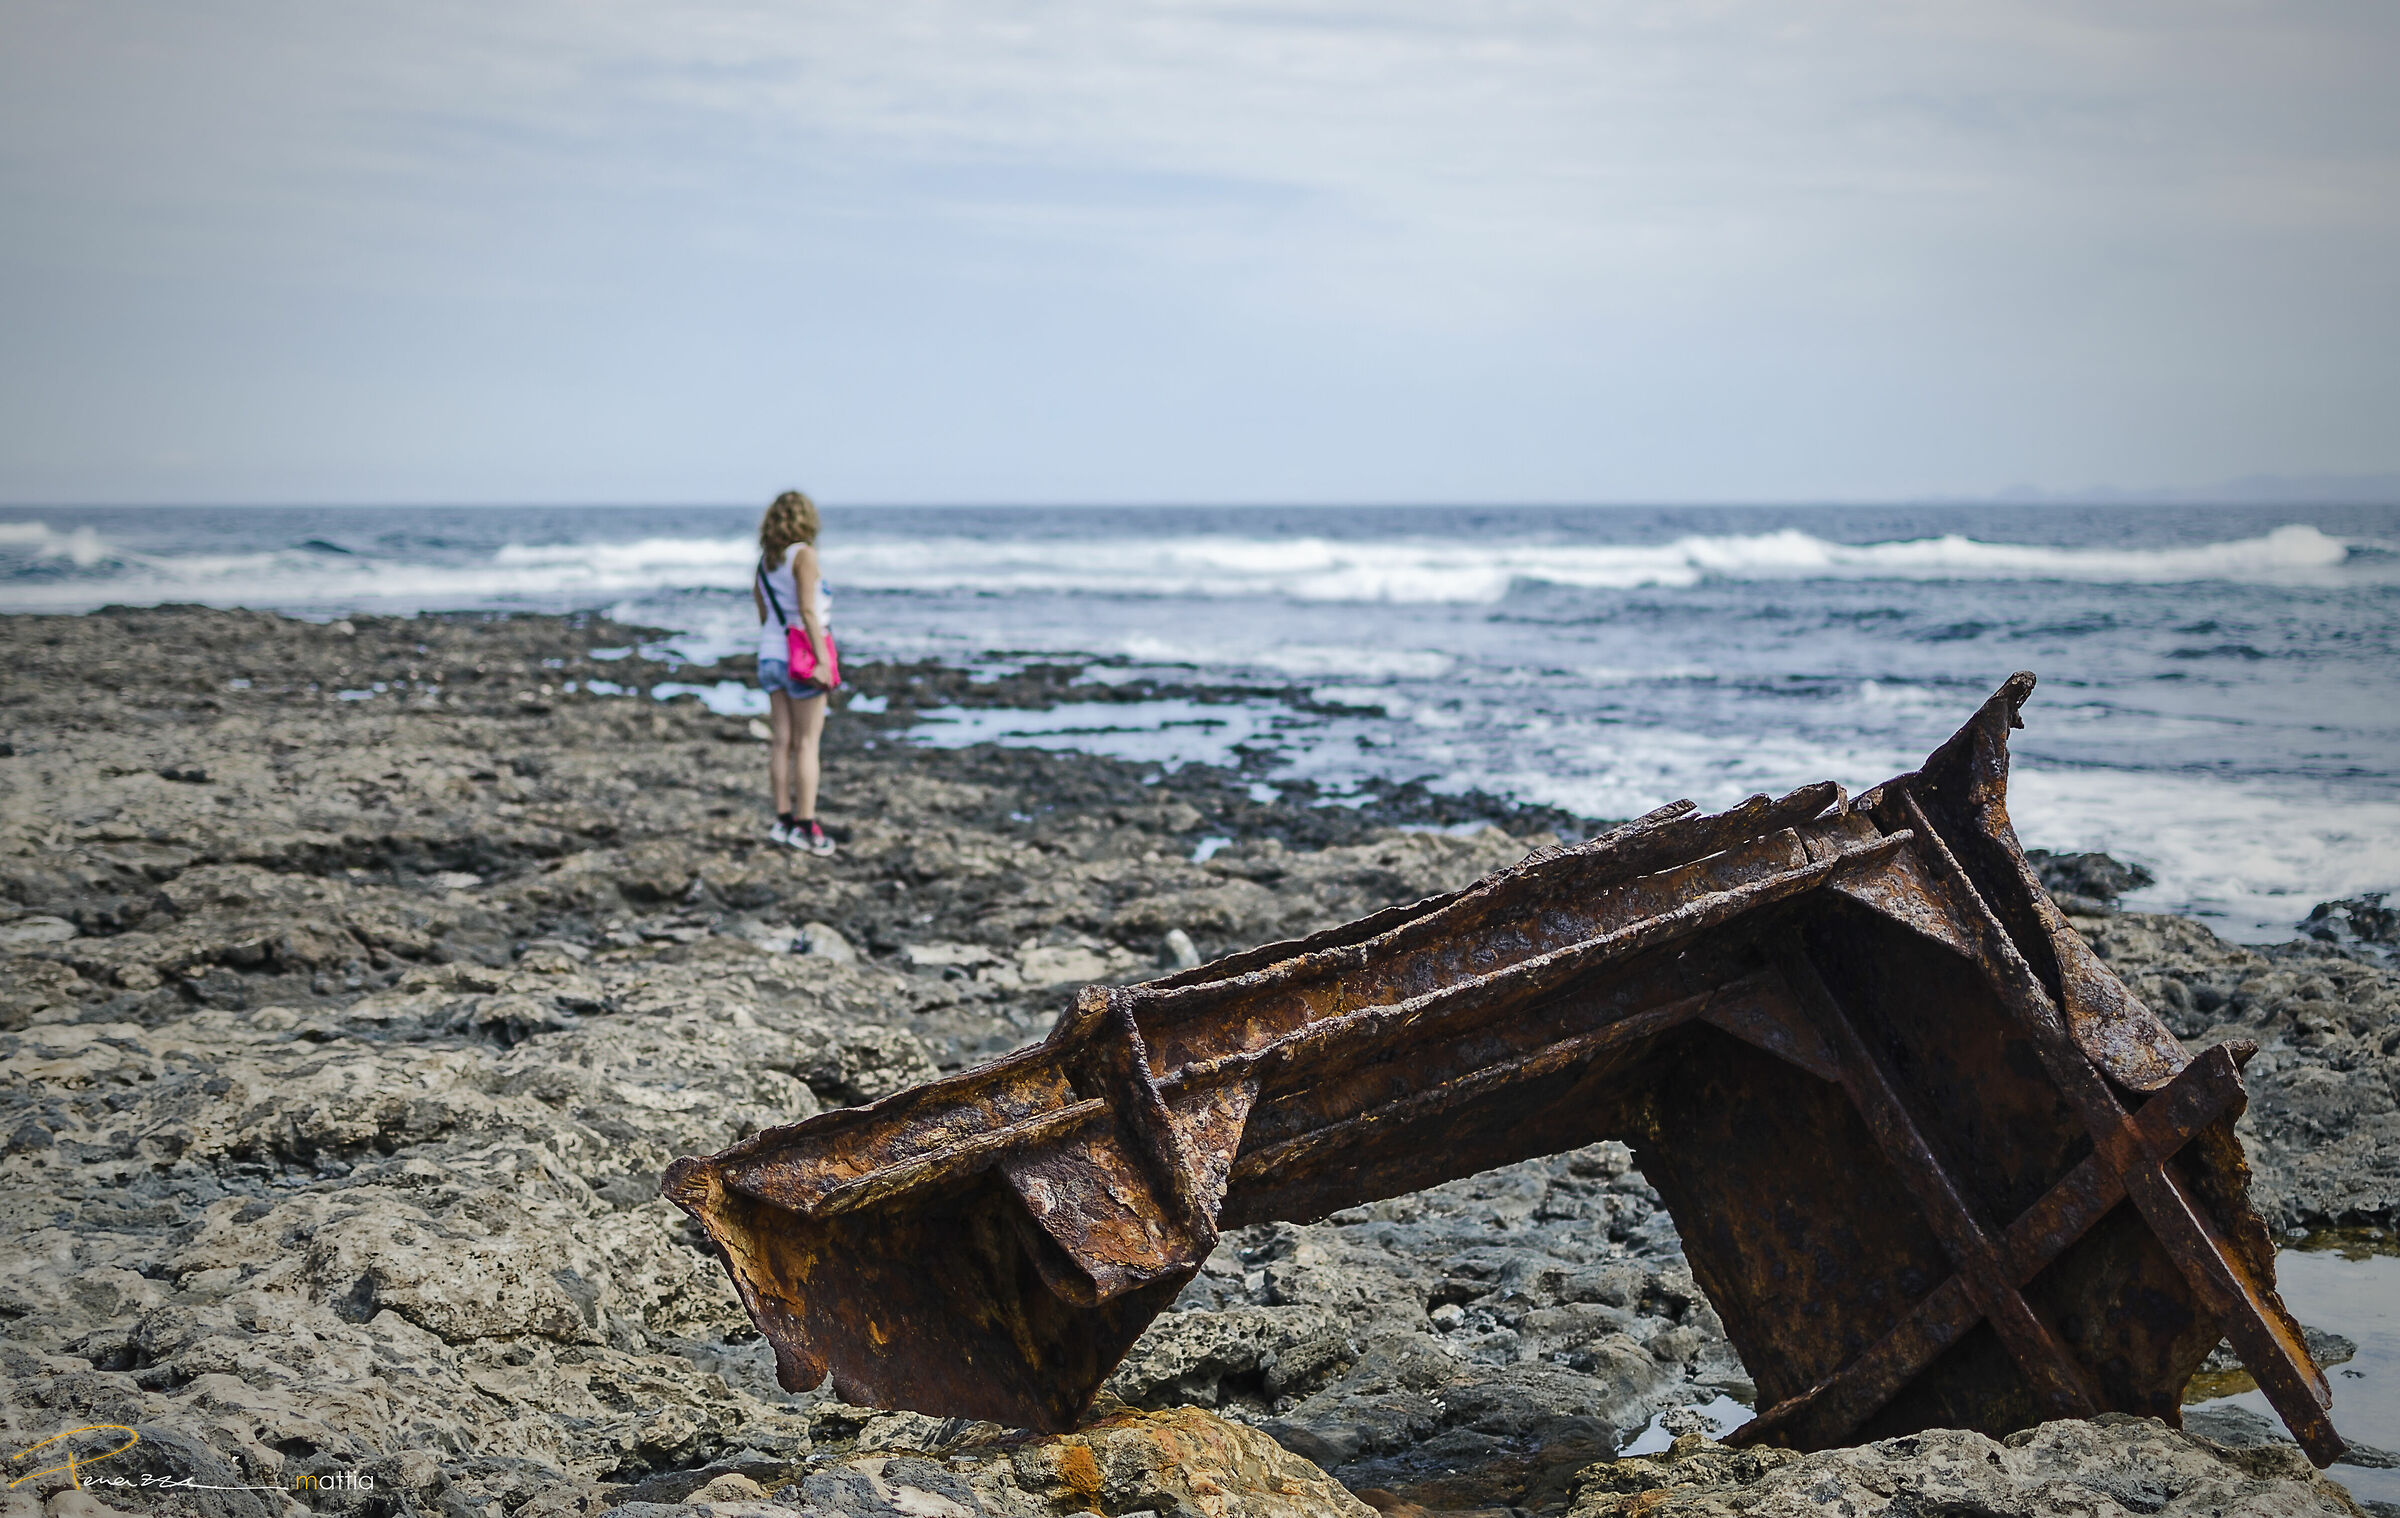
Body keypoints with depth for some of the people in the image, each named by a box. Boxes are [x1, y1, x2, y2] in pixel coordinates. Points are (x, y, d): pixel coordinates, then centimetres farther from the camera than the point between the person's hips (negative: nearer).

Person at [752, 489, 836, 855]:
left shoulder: (764, 560, 10)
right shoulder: (803, 554, -10)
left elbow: (763, 613, 15)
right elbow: (807, 610, -17)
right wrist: (823, 658, -18)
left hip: (771, 655, 7)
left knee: (783, 741, 10)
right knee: (807, 743, -2)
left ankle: (783, 819, 12)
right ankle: (805, 825, -2)